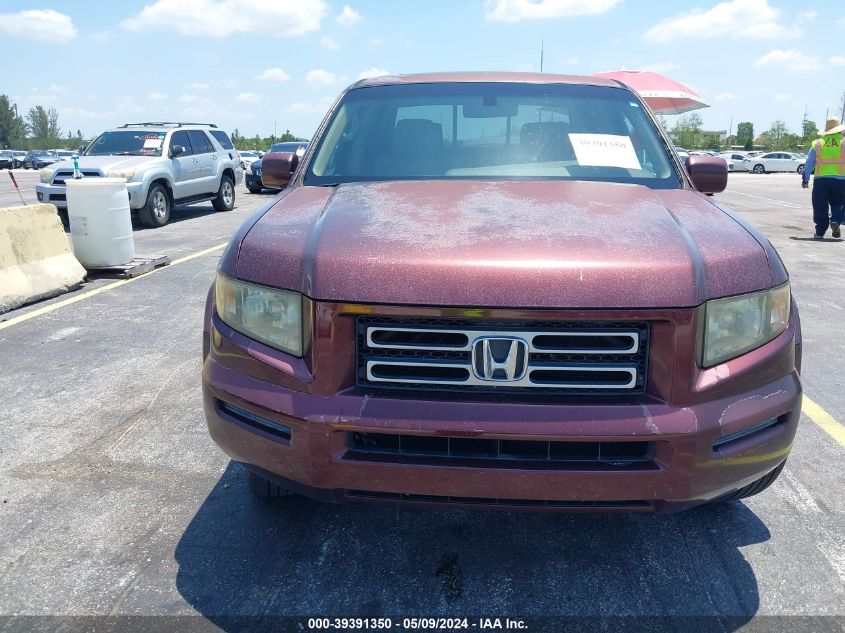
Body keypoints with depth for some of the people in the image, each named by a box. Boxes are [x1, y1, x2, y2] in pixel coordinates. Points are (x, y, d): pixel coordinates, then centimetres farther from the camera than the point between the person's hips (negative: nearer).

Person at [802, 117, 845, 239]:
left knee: (820, 206, 6)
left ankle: (820, 231, 5)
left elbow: (809, 163, 7)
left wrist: (805, 179, 13)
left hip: (820, 179, 1)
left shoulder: (817, 144, 6)